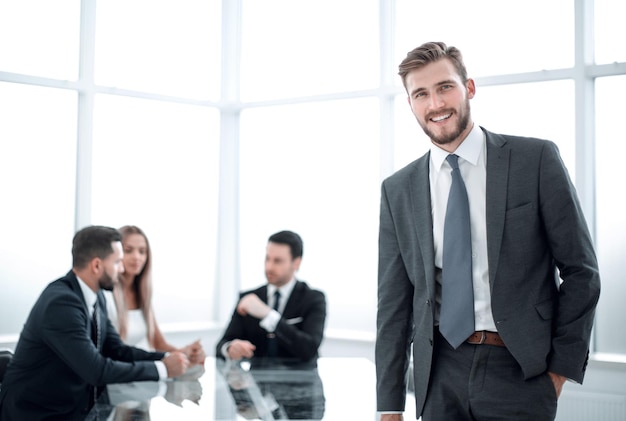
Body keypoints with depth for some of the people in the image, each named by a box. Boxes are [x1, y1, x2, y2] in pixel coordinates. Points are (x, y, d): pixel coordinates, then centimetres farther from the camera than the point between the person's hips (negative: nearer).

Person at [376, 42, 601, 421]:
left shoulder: (536, 159, -3)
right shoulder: (398, 190, 5)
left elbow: (581, 270, 0)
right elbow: (394, 302, 6)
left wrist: (561, 368, -3)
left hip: (520, 371, -2)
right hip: (440, 376, 3)